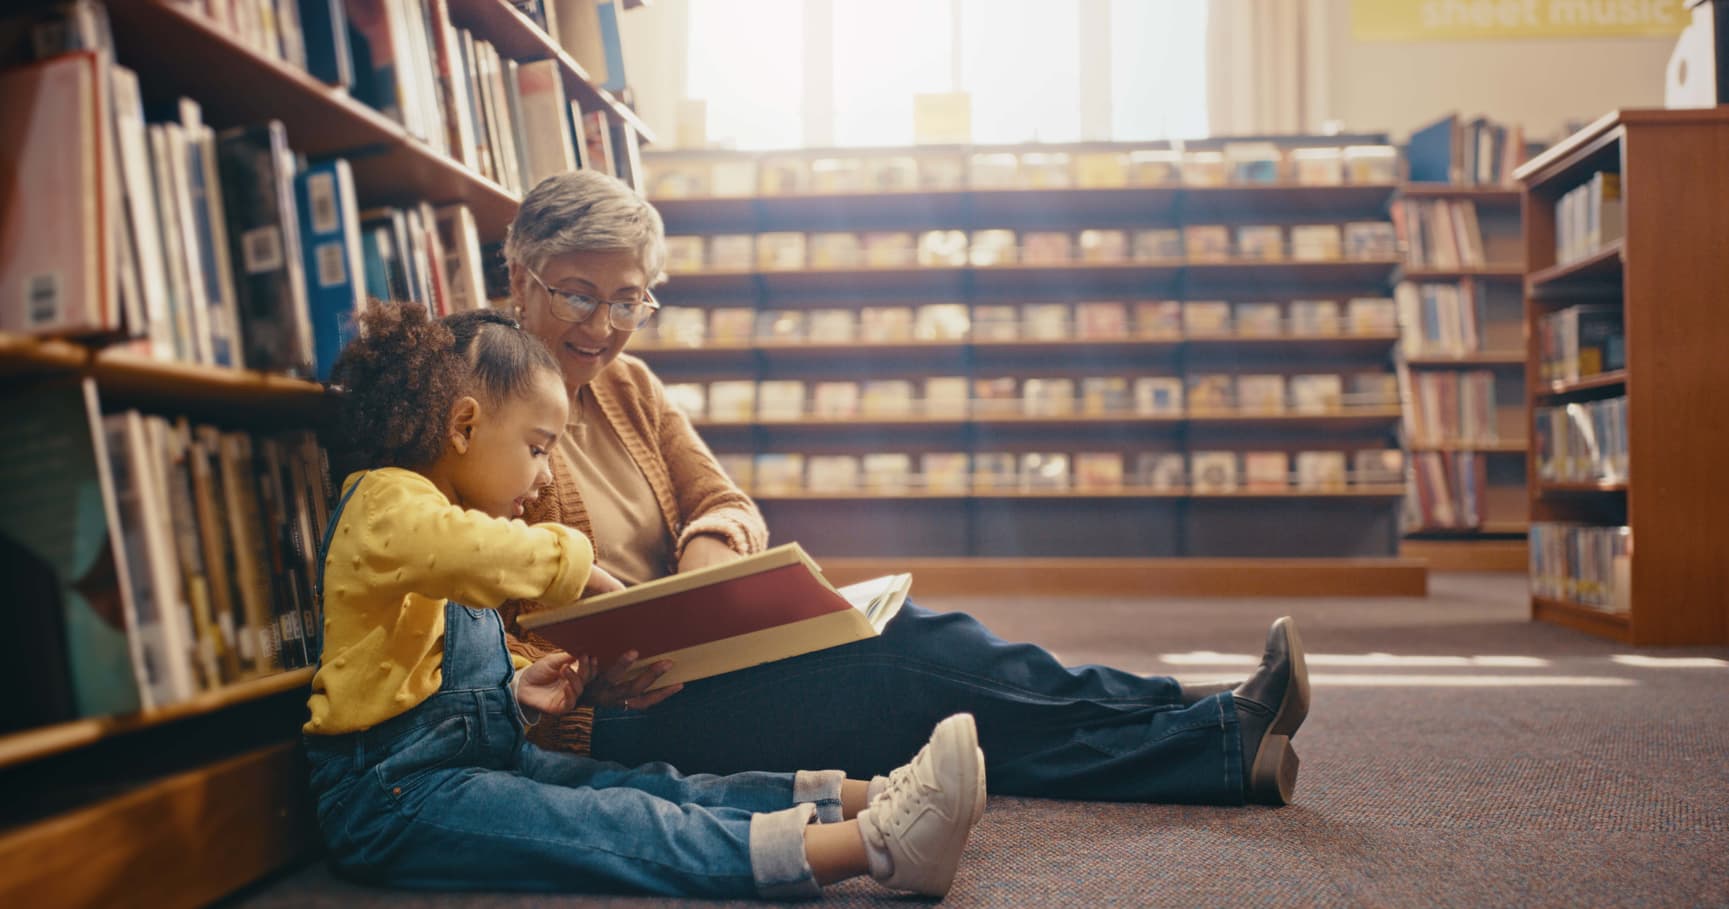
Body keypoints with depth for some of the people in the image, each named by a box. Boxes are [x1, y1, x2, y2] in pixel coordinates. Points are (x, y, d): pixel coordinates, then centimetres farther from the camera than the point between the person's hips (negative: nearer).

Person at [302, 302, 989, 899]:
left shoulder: (440, 513, 23)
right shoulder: (385, 501, -11)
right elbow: (476, 552, -36)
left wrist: (514, 693, 2)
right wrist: (579, 567, -18)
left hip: (483, 757, 10)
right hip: (393, 792, -10)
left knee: (653, 789, -10)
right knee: (612, 824, -26)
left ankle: (869, 799, -23)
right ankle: (870, 845, -40)